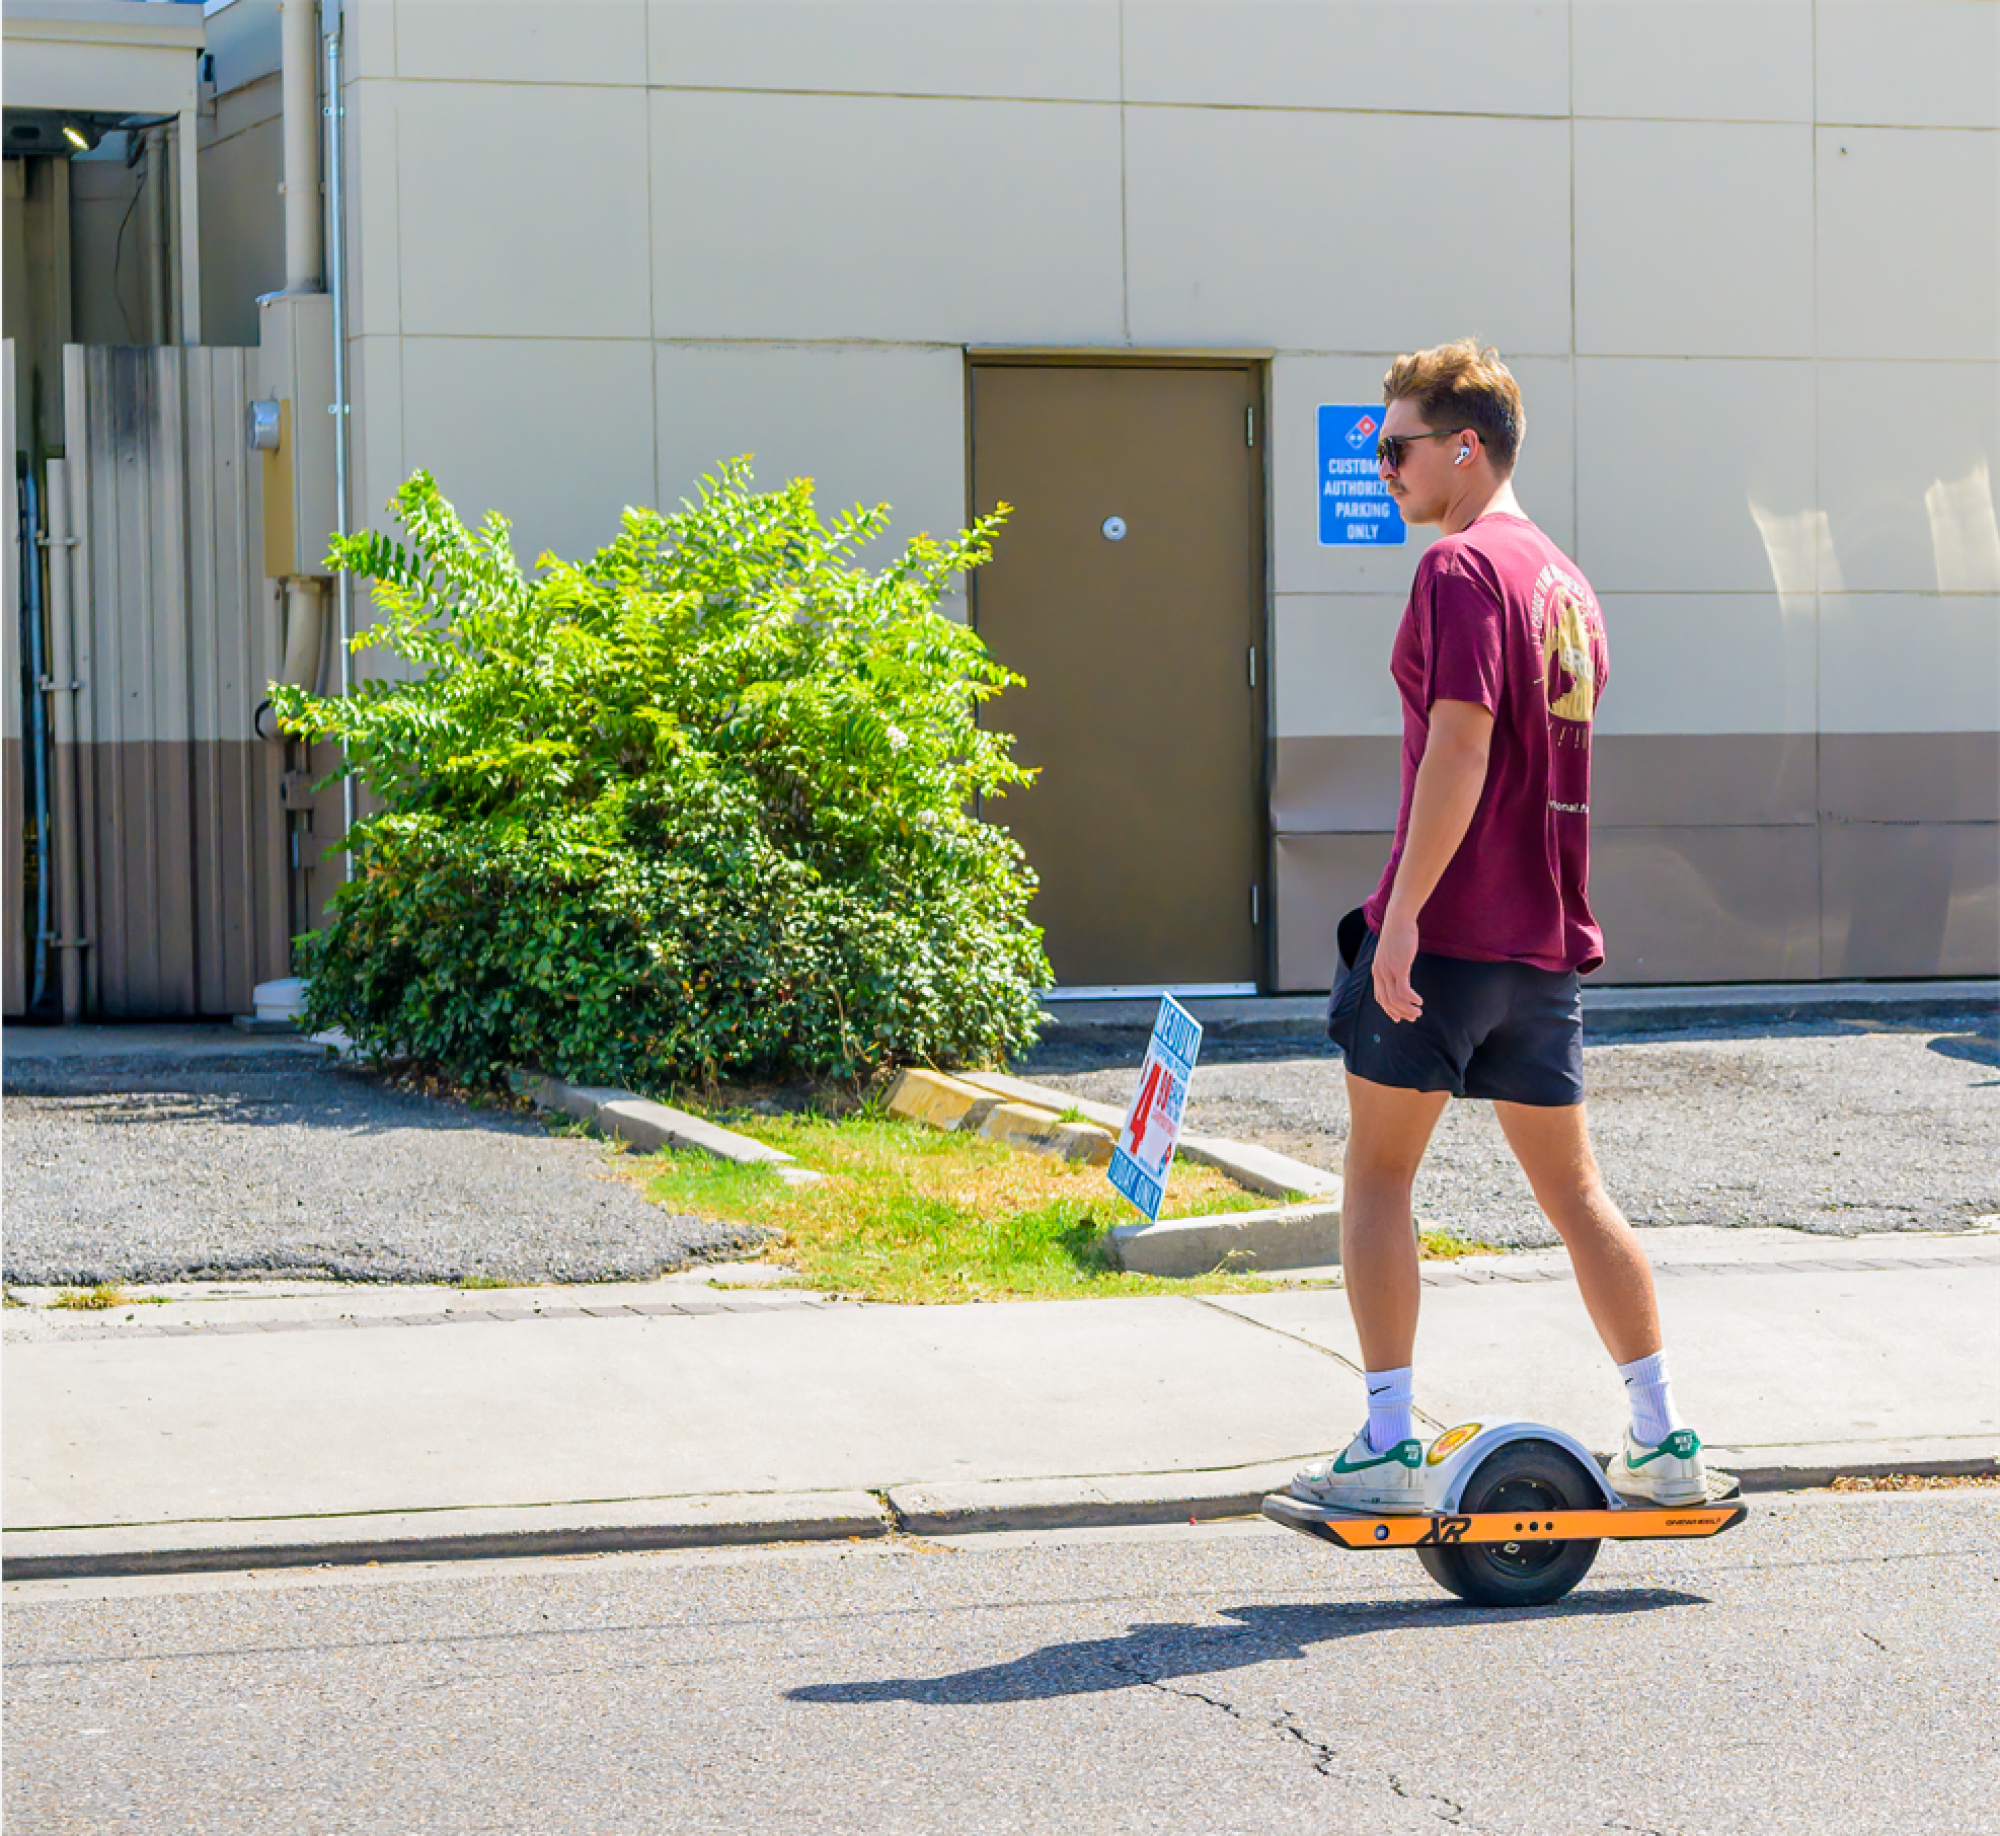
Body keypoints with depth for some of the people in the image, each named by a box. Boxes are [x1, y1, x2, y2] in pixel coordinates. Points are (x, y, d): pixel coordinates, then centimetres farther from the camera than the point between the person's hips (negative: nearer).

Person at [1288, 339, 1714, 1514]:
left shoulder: (1462, 569, -11)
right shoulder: (1566, 578, 16)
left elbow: (1460, 746, -20)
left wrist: (1403, 912, -21)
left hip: (1449, 928, -8)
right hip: (1549, 935, 8)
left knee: (1380, 1171, 3)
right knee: (1571, 1186, 13)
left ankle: (1390, 1448, 2)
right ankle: (1665, 1440, 12)